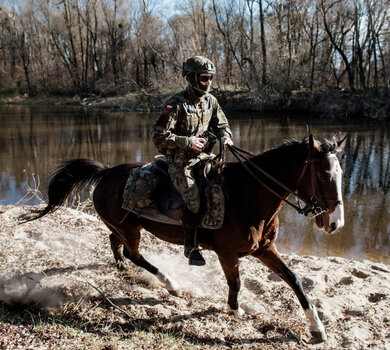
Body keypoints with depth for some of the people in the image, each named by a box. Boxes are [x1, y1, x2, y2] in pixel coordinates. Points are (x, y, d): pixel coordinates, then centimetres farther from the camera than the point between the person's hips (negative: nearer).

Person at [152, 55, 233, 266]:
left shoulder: (210, 101, 7)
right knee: (193, 200, -23)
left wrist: (226, 137, -5)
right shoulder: (177, 104, -14)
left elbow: (221, 126, 19)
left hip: (203, 156, 7)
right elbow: (158, 135, -16)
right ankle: (191, 247, -4)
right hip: (180, 162, -7)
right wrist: (187, 142, -22)